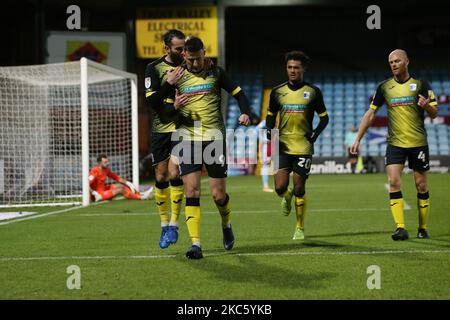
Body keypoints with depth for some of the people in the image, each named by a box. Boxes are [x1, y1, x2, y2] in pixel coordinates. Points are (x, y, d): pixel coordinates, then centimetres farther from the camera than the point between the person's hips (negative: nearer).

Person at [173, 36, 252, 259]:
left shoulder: (215, 73, 4)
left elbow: (238, 93, 9)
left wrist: (245, 113, -9)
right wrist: (175, 107, -16)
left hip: (214, 138, 0)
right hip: (188, 139, 1)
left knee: (219, 194, 1)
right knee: (191, 192, -11)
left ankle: (226, 225, 33)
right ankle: (195, 244, -10)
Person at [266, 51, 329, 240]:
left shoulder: (313, 92, 1)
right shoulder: (277, 92, 6)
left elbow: (324, 117, 9)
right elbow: (271, 115, 19)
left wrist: (315, 134, -7)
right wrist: (270, 133, 1)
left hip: (303, 147, -2)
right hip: (283, 146, 2)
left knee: (299, 189, -2)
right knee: (280, 187, -10)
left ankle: (300, 228, 14)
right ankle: (287, 197, 29)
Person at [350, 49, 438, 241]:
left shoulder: (420, 85, 0)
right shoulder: (384, 87, 6)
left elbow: (434, 115, -1)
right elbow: (370, 113, 12)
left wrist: (427, 106, -25)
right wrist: (358, 139, 6)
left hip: (418, 143, -1)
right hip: (395, 143, 1)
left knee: (421, 185, 3)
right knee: (394, 182, -13)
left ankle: (423, 228, 16)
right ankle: (400, 228, -15)